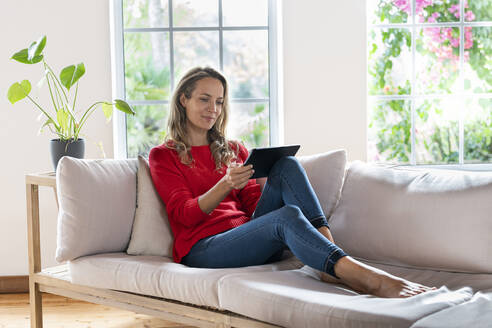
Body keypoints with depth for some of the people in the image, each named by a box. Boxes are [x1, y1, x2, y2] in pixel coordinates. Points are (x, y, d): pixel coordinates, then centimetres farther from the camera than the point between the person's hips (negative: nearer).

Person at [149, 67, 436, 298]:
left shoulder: (234, 151, 25)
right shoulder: (163, 156, 10)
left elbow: (252, 203, 14)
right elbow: (185, 214, -3)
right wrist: (226, 185, -20)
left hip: (248, 236, 5)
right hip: (203, 249, -5)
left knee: (286, 165, -19)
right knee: (287, 216, -33)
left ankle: (330, 266, -32)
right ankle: (364, 276, -46)